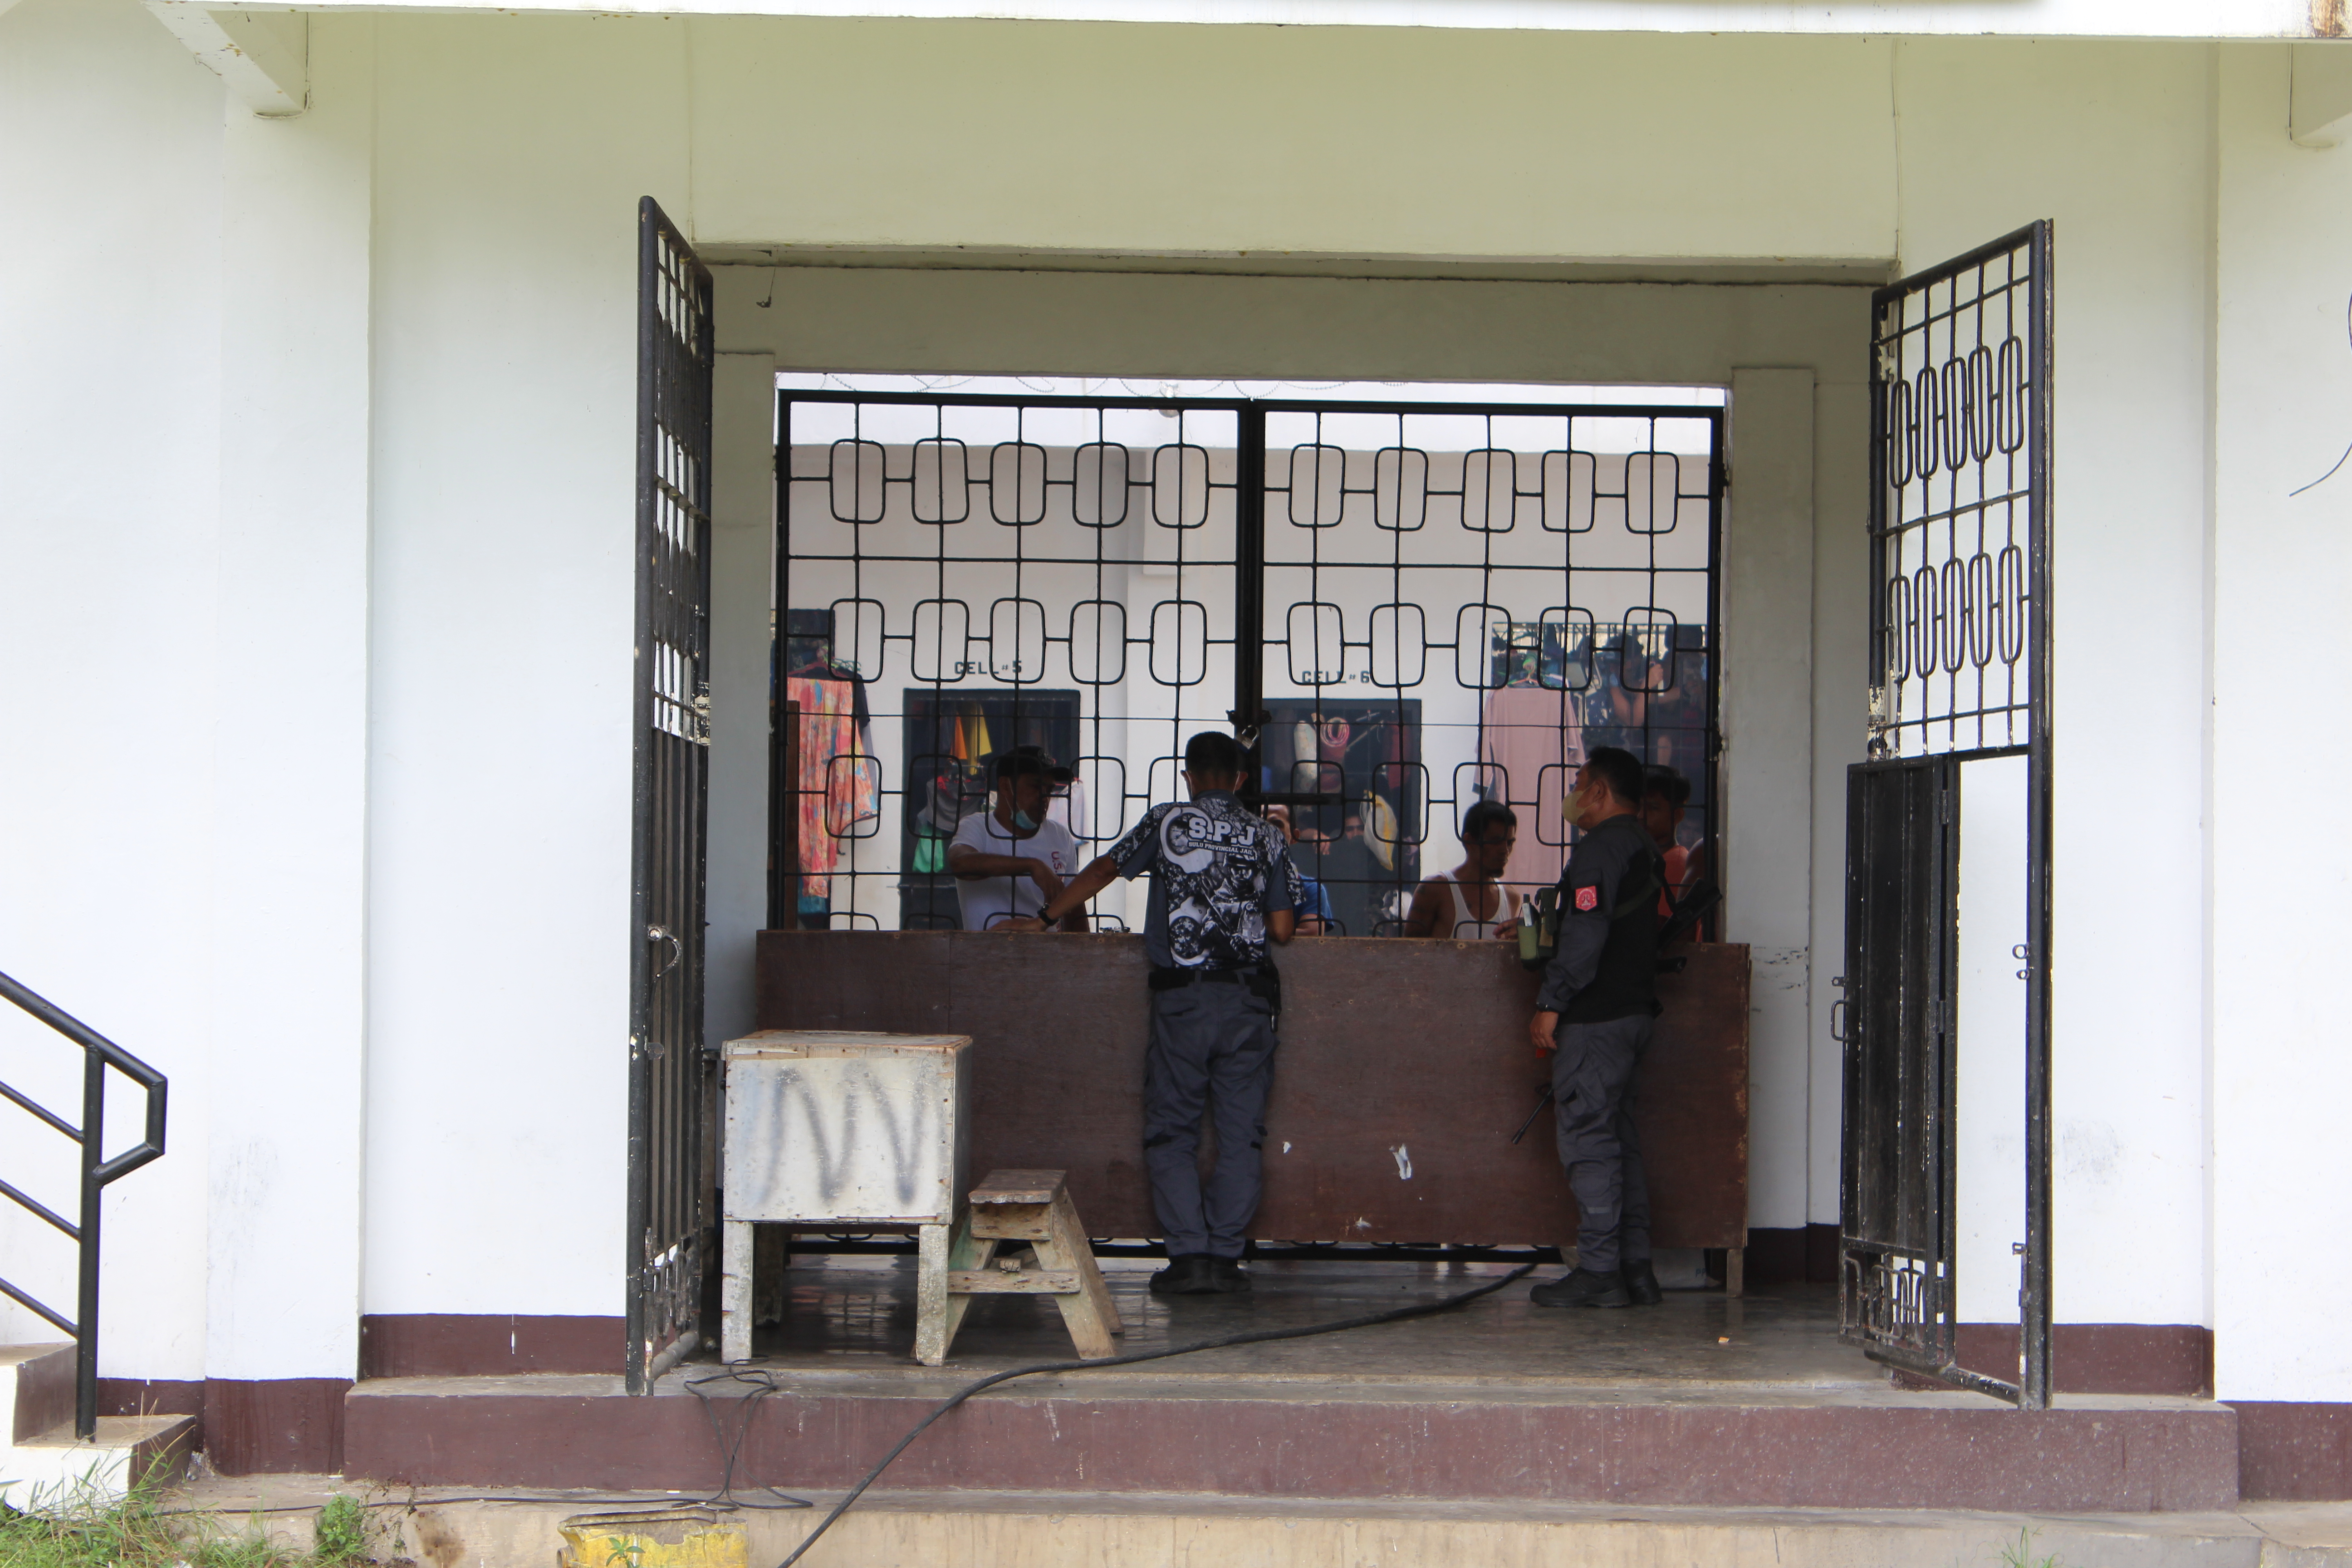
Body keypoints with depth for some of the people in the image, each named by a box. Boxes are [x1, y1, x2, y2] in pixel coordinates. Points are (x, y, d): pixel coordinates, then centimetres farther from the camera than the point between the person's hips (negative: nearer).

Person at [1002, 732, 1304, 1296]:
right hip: (1248, 998, 2)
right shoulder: (1265, 835, 8)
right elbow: (1283, 927, 6)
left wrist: (1044, 919, 25)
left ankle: (1189, 1255, -5)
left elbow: (1102, 871, 13)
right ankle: (1225, 1255, 2)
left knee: (1172, 1133, 4)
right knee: (1240, 1136, 7)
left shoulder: (1167, 822, 4)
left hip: (1181, 996, -2)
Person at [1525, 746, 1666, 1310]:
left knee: (1588, 1138, -7)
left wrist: (1551, 1004, -16)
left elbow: (1586, 935, -20)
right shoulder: (1644, 850, 17)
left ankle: (1599, 1272, -8)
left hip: (1596, 1016, -10)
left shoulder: (1599, 849, -12)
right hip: (1635, 1010, 10)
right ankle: (1635, 1268, 12)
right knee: (1618, 1139, 12)